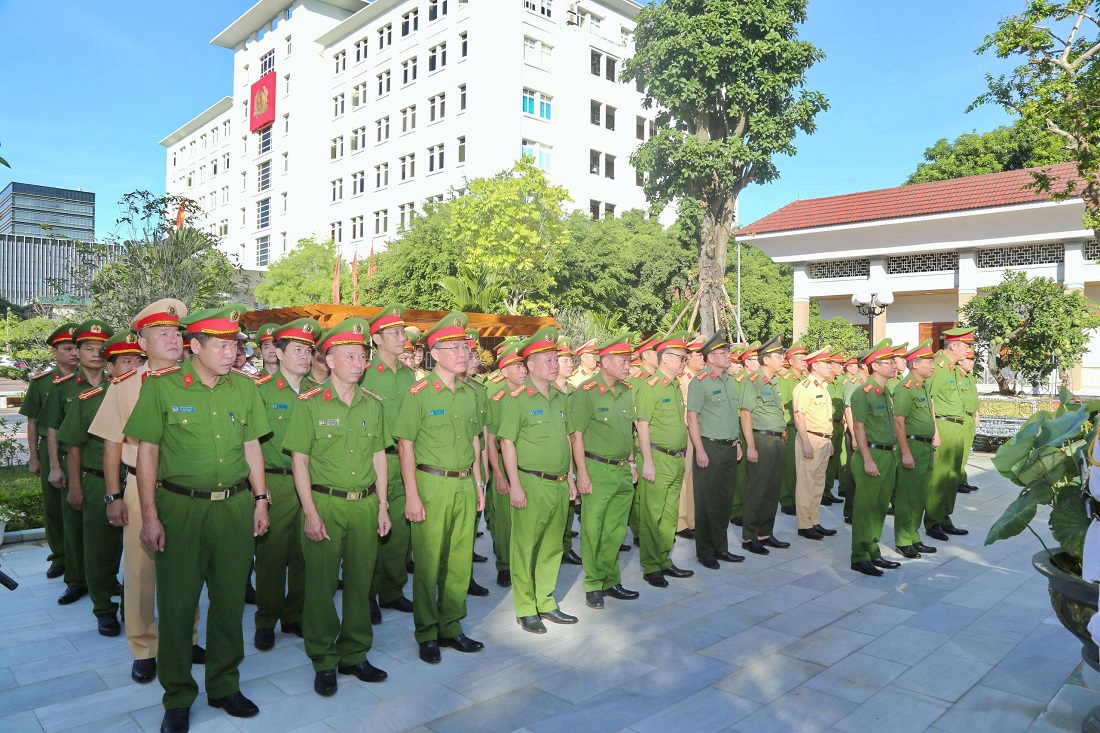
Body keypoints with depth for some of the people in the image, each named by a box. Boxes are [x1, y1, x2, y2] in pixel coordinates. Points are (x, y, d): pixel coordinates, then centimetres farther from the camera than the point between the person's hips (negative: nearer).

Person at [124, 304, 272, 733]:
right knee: (177, 601, 5)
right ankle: (177, 697, 24)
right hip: (181, 507, -3)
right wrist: (150, 515, -6)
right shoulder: (162, 387, -5)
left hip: (235, 506, 3)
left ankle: (224, 686, 29)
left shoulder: (245, 388, 5)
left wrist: (260, 499, 8)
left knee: (230, 600, 11)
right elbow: (147, 452, -3)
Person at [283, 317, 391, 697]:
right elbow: (299, 461, -5)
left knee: (360, 581, 10)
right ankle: (324, 661, 20)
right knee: (321, 583, 4)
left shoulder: (373, 404, 7)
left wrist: (382, 505, 8)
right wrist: (310, 512, -10)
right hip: (325, 503, -3)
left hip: (365, 504, 4)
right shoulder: (310, 404, -5)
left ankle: (354, 654, 27)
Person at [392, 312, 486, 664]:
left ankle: (451, 627, 27)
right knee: (428, 563, 4)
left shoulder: (470, 393, 9)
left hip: (464, 485, 6)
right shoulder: (419, 393, -9)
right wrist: (412, 495, -13)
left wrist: (478, 483, 14)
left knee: (460, 560, 12)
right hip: (432, 484, -5)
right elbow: (405, 445, -10)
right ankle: (427, 634, 19)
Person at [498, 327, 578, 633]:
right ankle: (525, 610, 16)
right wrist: (515, 485, -14)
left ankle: (546, 603, 28)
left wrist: (571, 477, 16)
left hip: (559, 484, 6)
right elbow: (507, 443, -11)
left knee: (552, 547, 15)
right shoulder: (516, 398, -9)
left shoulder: (561, 397, 11)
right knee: (526, 549, 4)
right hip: (531, 484, -6)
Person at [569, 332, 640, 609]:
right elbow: (577, 435, -11)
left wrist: (632, 464, 17)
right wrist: (582, 473, -13)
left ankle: (611, 581, 26)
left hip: (623, 471, 6)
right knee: (593, 530, 2)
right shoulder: (585, 392, -10)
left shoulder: (626, 391, 10)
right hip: (597, 470, -6)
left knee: (615, 530, 13)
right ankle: (594, 585, 15)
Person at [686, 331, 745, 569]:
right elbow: (692, 417, -13)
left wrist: (737, 442, 16)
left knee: (725, 500, 13)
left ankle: (721, 547, 25)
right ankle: (705, 552, 12)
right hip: (710, 447, -7)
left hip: (730, 448, 7)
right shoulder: (700, 382, -11)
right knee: (707, 502, 0)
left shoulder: (730, 380, 12)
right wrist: (700, 451, -16)